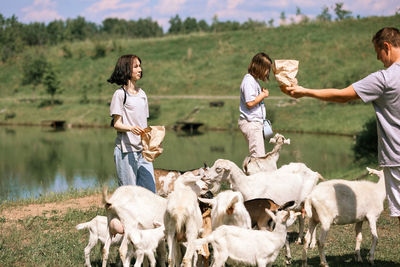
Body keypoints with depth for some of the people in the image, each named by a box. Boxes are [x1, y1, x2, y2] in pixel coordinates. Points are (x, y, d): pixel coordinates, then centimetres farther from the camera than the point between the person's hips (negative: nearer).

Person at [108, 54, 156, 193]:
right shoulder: (120, 94, -4)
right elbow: (117, 124, -8)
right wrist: (131, 128, -27)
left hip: (143, 149, 7)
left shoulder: (142, 94, 16)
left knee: (150, 191, 3)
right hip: (126, 150, -7)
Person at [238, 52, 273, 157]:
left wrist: (262, 92, 8)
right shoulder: (248, 81, -15)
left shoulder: (254, 80, 16)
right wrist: (263, 95, -10)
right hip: (250, 123, -10)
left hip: (256, 122, 10)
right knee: (258, 156, -12)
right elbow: (250, 103, -21)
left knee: (256, 155, 11)